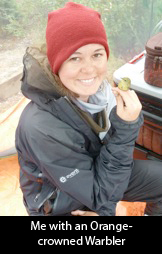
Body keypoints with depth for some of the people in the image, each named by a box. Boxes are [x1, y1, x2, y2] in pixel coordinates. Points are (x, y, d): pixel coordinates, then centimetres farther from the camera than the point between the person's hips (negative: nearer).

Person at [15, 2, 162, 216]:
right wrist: (126, 127, -34)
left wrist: (105, 209, -16)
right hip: (60, 206, -5)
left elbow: (109, 150, -5)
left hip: (97, 173, 6)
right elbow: (102, 195, -27)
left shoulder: (96, 89, -18)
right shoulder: (42, 128, -36)